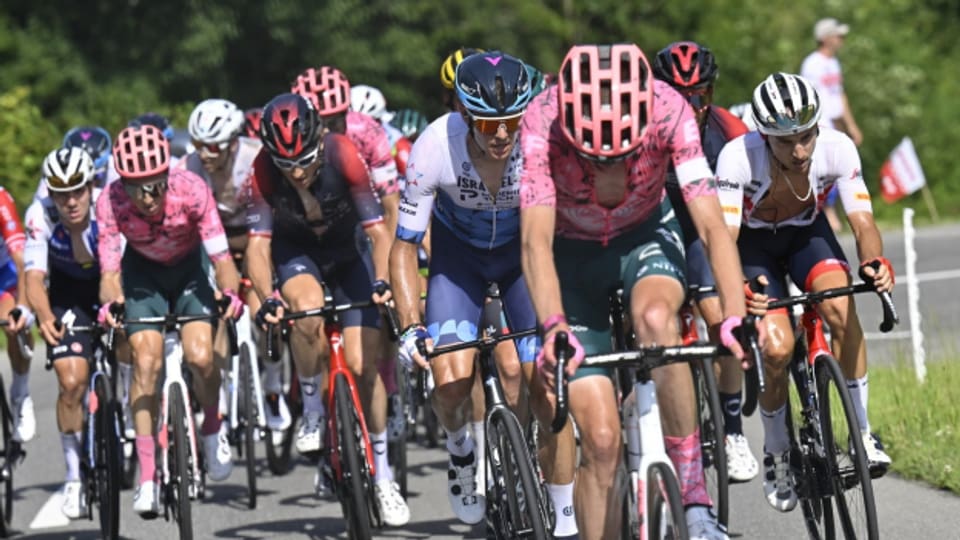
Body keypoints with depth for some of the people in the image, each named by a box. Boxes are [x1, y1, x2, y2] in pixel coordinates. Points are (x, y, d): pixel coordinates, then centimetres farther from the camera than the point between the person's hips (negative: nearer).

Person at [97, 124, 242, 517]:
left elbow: (221, 257, -31)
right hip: (144, 271, 1)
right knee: (146, 360, -17)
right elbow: (110, 270, -31)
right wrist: (110, 303, -52)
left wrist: (229, 293, -51)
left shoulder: (190, 190, -33)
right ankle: (148, 477, -12)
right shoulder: (111, 203, -30)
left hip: (192, 266, -1)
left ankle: (212, 429, 12)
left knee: (200, 357, -20)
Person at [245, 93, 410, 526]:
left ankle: (382, 476, 8)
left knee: (363, 365, -8)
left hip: (349, 251, 0)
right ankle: (312, 412, -12)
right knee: (307, 310, -36)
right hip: (296, 250, 0)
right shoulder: (265, 169, -28)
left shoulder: (343, 156, -31)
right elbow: (258, 244, -30)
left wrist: (381, 280, -46)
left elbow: (378, 230, -29)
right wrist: (266, 299, -47)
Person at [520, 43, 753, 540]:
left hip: (646, 234, 0)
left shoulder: (668, 111, -30)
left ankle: (695, 498, -27)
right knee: (601, 438, -10)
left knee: (655, 317, -35)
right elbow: (536, 241, -38)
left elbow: (712, 225, -34)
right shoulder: (541, 124, -32)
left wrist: (735, 317, -48)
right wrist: (553, 328, -54)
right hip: (573, 251, 0)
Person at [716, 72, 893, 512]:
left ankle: (862, 431, -15)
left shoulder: (837, 148, -27)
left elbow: (862, 220, -28)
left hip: (807, 233, 2)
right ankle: (777, 453, 6)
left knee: (841, 306, -28)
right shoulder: (739, 157, -33)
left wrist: (876, 263, -50)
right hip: (754, 241, -2)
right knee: (777, 349, -20)